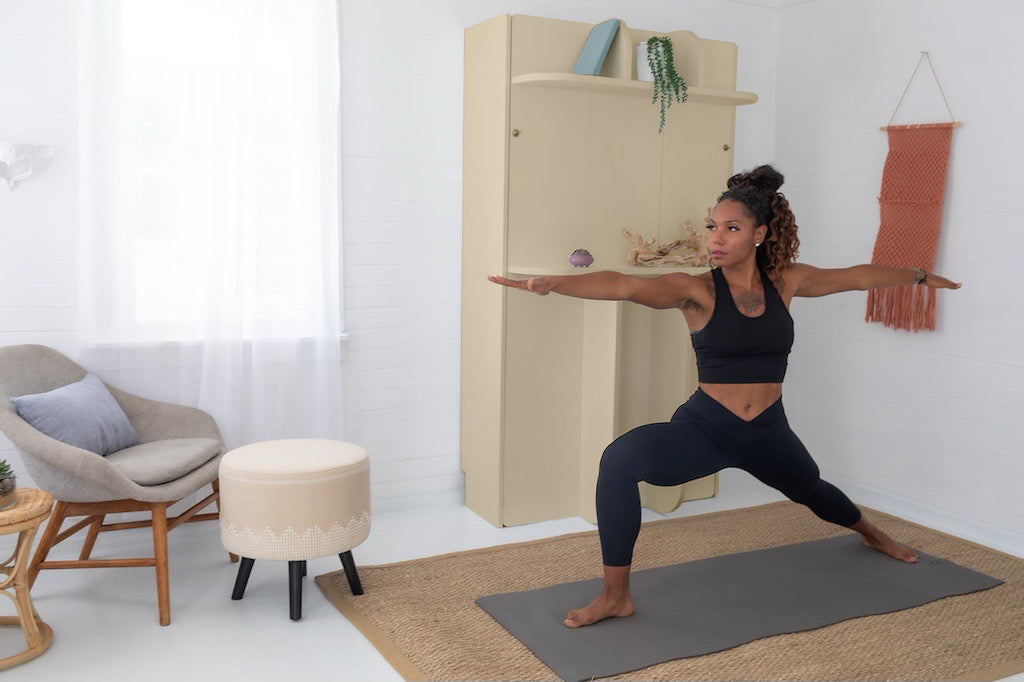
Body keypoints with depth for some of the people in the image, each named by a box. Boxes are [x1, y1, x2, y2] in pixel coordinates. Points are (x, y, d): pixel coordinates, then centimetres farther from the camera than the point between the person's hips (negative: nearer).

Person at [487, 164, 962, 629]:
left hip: (767, 432, 4)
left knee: (811, 491, 31)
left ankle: (872, 534, 70)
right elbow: (625, 286, -33)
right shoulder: (697, 290, -15)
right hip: (705, 427, -3)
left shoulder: (785, 281, -4)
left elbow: (859, 276, 13)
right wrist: (550, 283, -48)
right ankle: (615, 595, -17)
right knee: (619, 460, -31)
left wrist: (920, 275, 27)